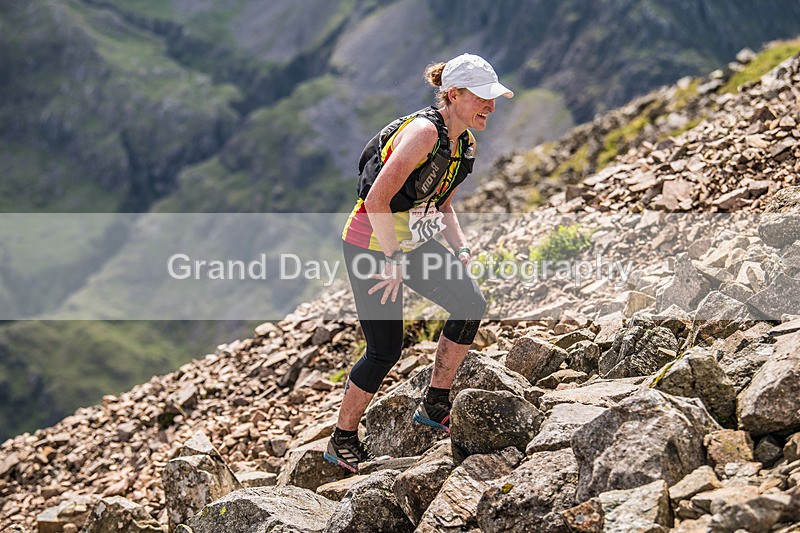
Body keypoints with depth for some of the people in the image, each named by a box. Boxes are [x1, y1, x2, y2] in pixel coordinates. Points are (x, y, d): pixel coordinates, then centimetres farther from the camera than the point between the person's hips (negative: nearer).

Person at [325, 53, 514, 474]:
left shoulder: (465, 143, 4)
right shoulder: (424, 131, -24)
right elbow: (377, 199, -29)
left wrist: (460, 248, 2)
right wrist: (394, 261, -25)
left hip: (413, 241, 8)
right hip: (371, 244, -8)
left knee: (470, 304, -3)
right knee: (385, 349, -5)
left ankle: (435, 406, 11)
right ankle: (342, 441, 14)